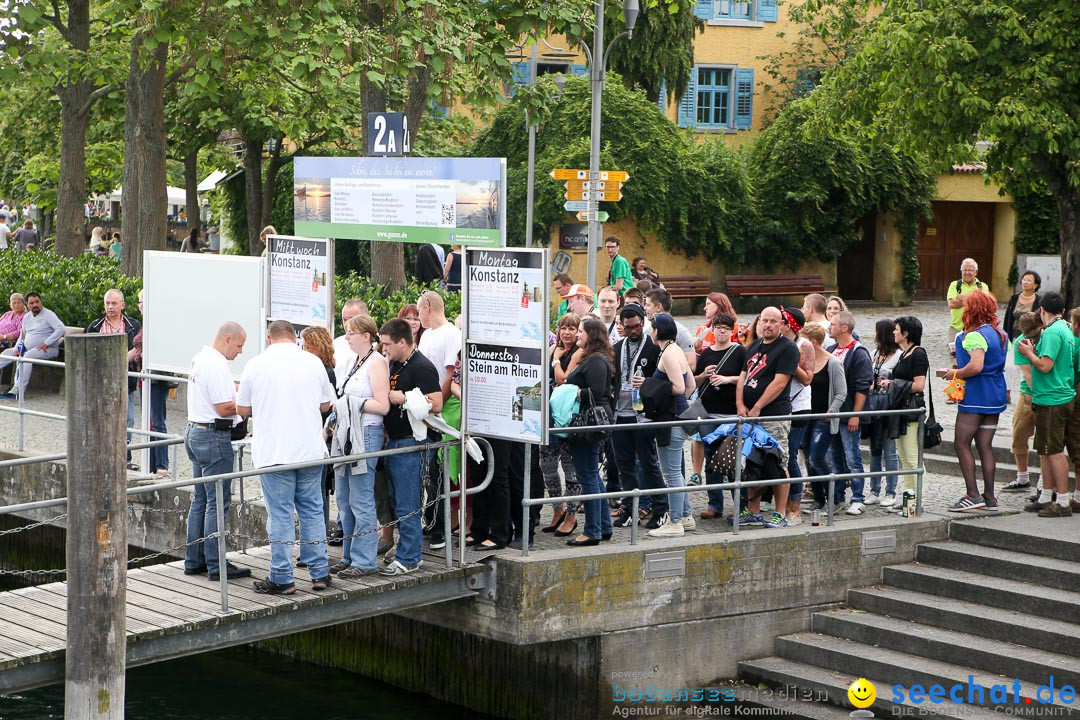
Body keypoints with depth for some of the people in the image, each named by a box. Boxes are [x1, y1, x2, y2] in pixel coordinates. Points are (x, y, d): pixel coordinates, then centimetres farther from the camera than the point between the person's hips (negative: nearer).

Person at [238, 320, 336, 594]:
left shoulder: (256, 365, -3)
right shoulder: (313, 363, 3)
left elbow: (242, 409, 4)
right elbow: (325, 404, 12)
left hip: (273, 453, -2)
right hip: (311, 450, 3)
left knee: (281, 515, 1)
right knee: (312, 511, 12)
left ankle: (282, 579, 4)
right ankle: (320, 573, 14)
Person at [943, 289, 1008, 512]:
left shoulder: (975, 335, -16)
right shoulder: (1000, 335, 11)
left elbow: (976, 366, -27)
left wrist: (955, 373, -10)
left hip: (976, 394, -9)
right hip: (995, 395, 9)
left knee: (961, 444, -3)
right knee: (985, 446, 11)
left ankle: (973, 495, -9)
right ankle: (989, 497, 11)